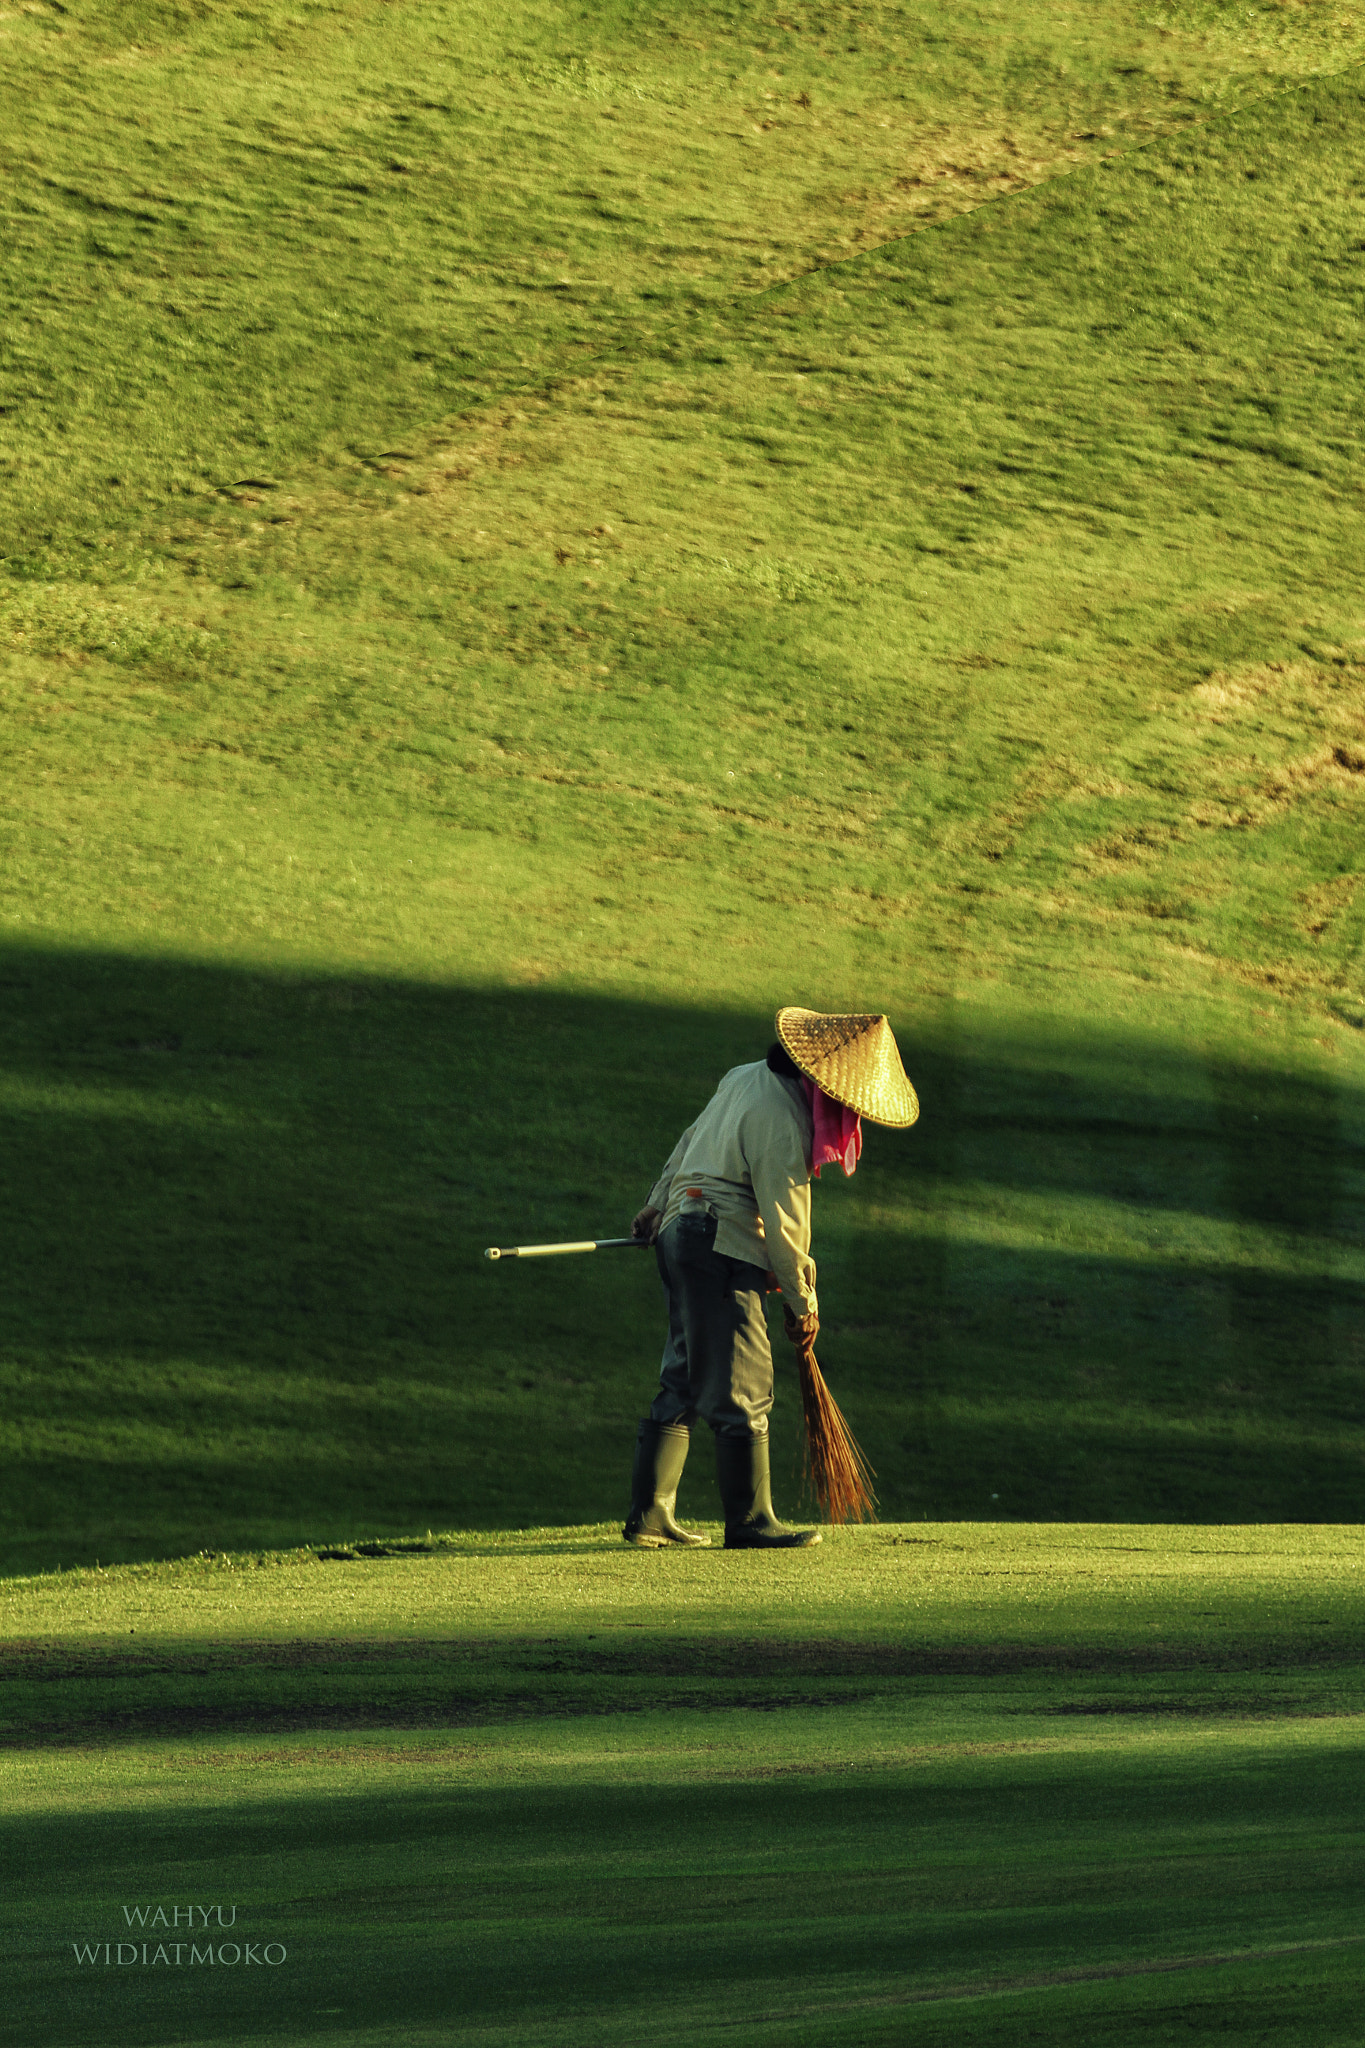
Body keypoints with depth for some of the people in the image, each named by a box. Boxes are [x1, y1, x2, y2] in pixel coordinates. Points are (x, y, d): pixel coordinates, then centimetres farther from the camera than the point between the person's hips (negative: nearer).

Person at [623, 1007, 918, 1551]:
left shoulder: (746, 1078, 11)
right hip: (721, 1253, -10)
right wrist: (801, 1300, -5)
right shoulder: (783, 1120, -19)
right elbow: (783, 1220, -15)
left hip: (679, 1235, 10)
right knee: (743, 1389, -5)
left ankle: (649, 1515, 14)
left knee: (682, 1384, 13)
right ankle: (750, 1522, -3)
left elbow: (690, 1143, 24)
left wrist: (658, 1205, 35)